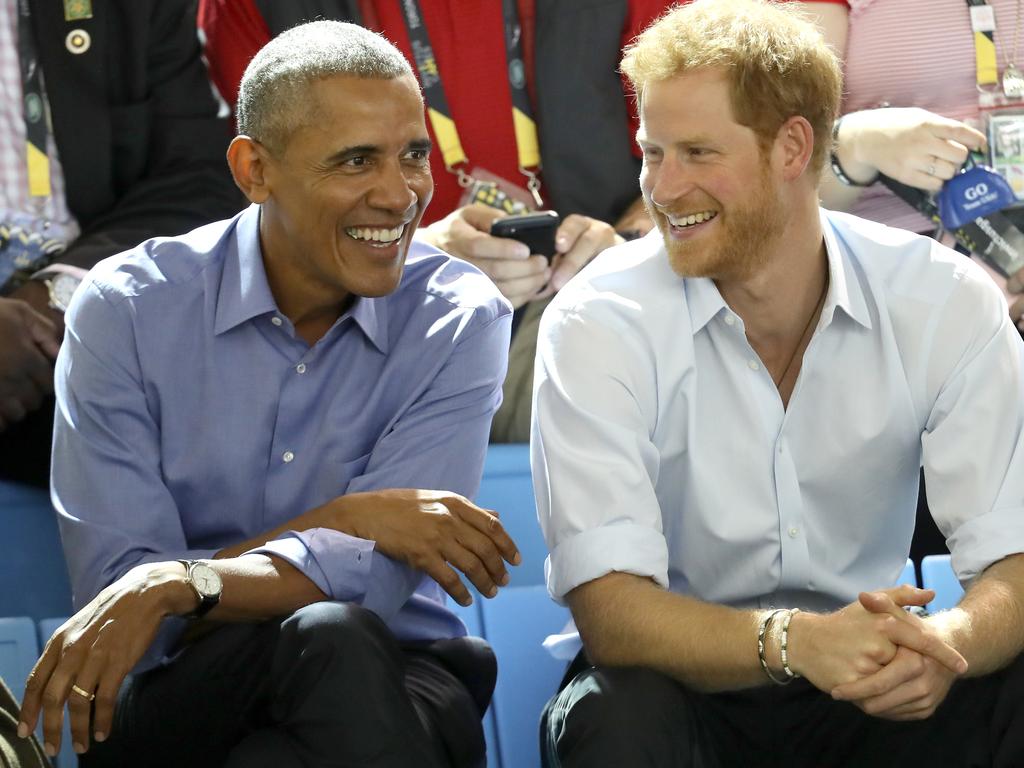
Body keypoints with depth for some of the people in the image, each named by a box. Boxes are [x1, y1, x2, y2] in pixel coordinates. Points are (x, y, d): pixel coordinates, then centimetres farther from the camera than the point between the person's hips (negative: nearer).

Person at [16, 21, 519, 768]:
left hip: (389, 694, 1)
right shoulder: (125, 310, -4)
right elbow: (113, 589, -12)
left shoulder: (461, 321, -3)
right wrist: (341, 520, -19)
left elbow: (376, 574, -16)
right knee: (326, 633, -34)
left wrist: (181, 586, -32)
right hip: (174, 700, -1)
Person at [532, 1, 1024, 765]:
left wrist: (944, 644, -36)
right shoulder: (598, 325, -12)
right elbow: (609, 609, -21)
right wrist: (795, 642, -40)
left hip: (874, 701, 2)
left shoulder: (948, 302, -6)